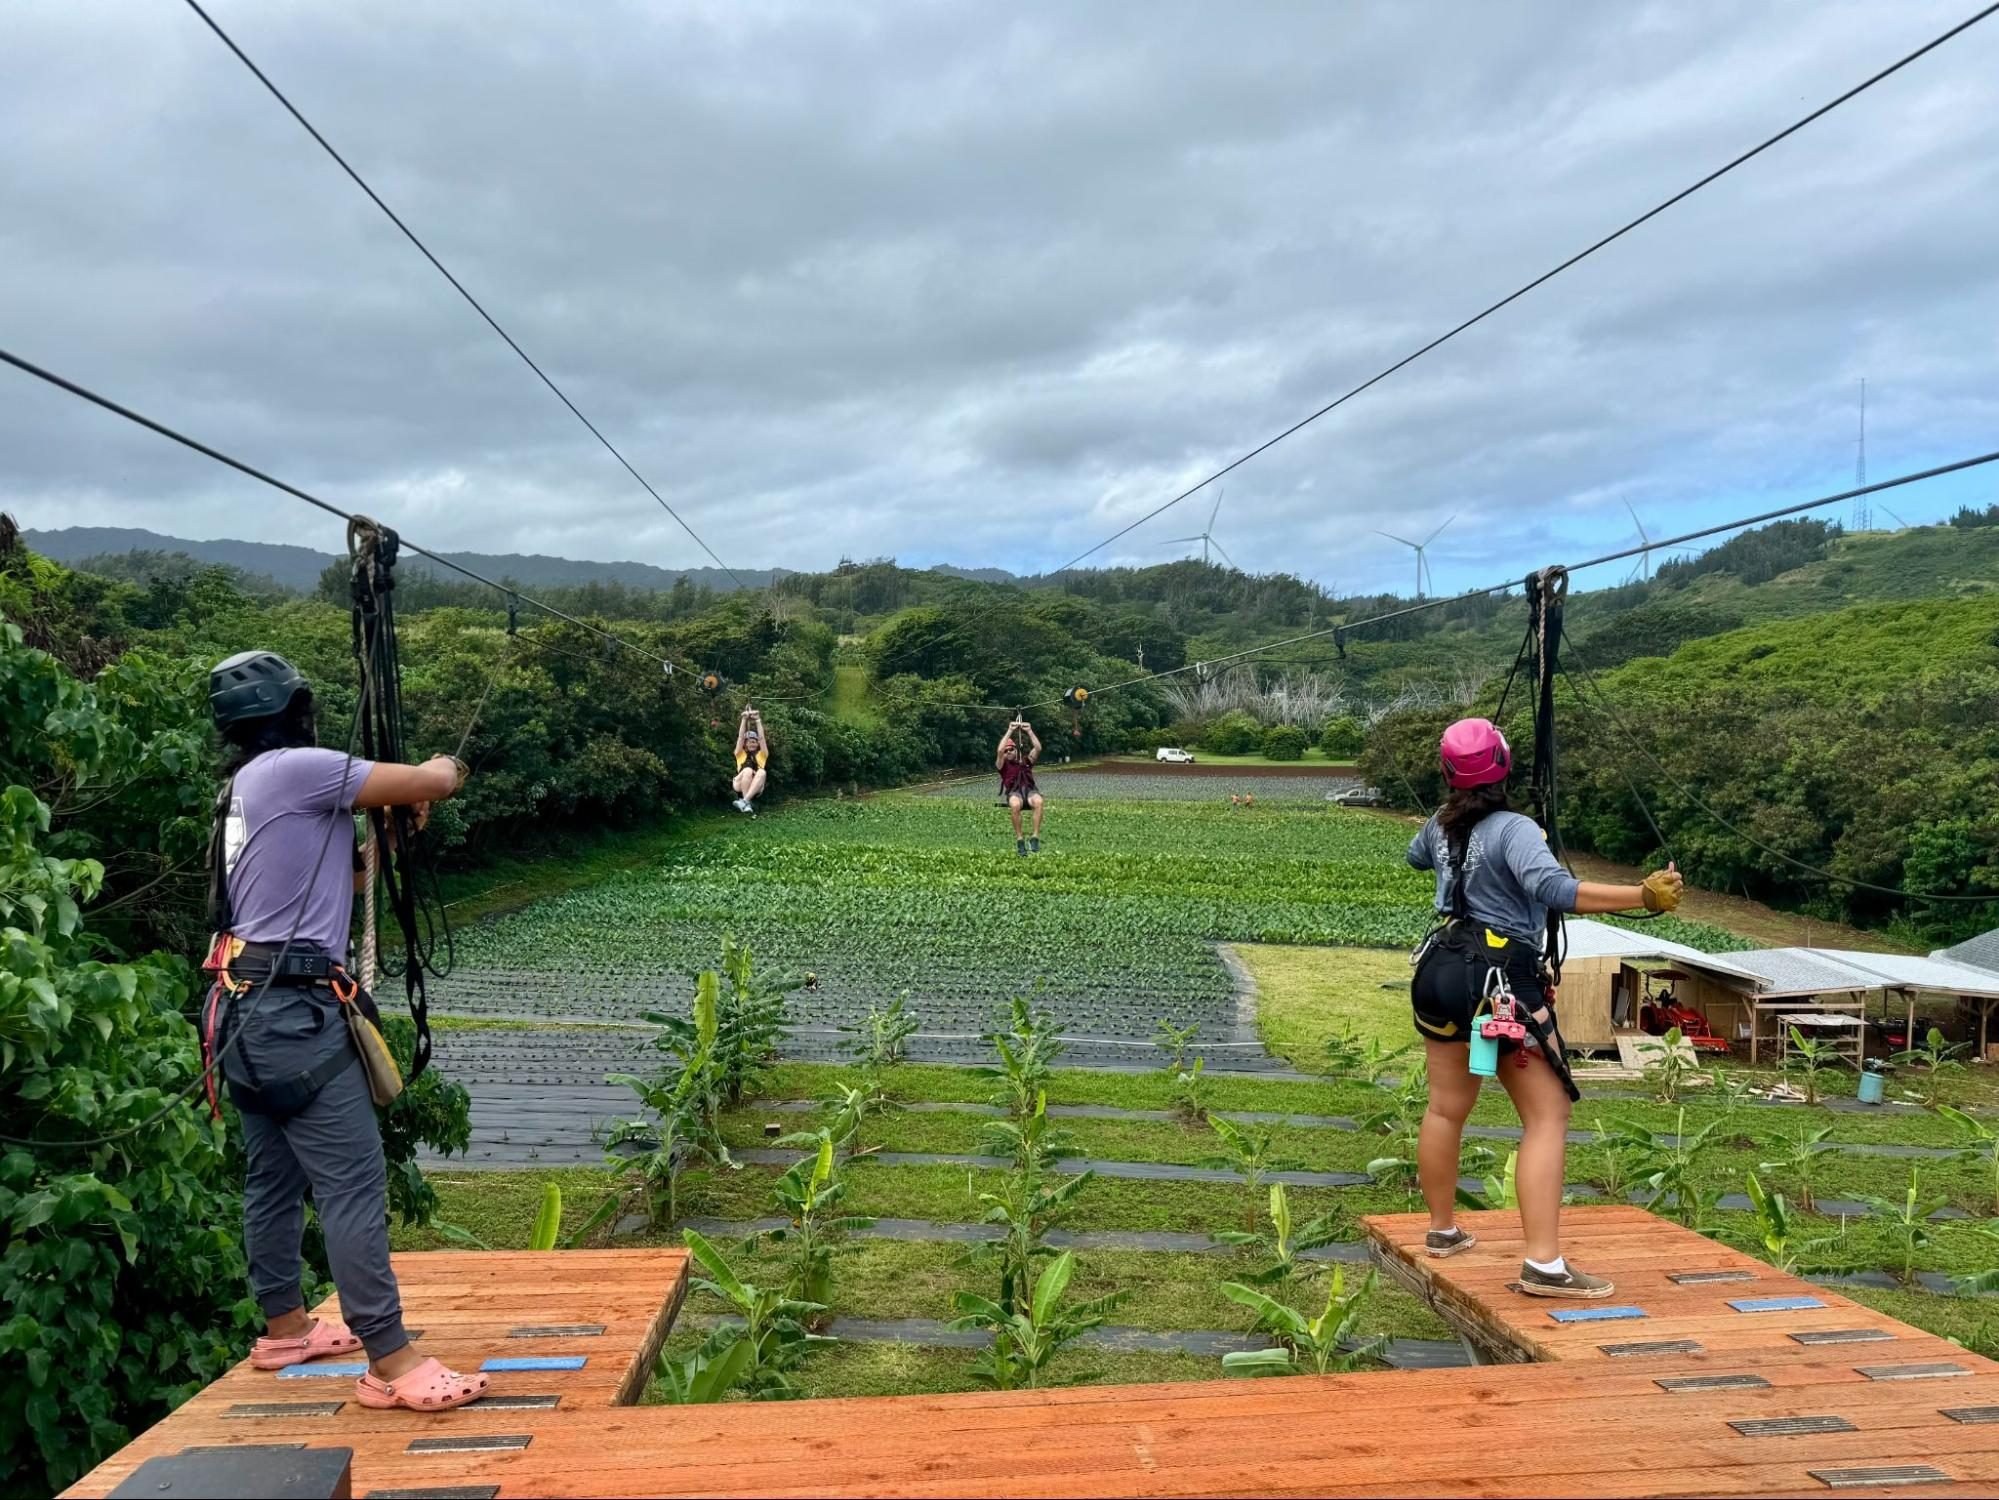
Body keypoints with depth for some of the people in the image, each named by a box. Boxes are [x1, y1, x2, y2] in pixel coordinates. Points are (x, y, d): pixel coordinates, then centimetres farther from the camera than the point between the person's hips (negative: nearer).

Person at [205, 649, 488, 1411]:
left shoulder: (242, 789, 18)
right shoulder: (294, 768, -11)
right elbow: (431, 784, -13)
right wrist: (444, 767, 8)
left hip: (249, 1009, 10)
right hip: (295, 1010, -10)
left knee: (274, 1178, 19)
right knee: (354, 1185, -9)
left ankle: (284, 1328, 32)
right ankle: (392, 1365, -7)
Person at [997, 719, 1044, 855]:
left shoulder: (1026, 760, 24)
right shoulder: (1002, 764, 17)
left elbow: (1038, 748, 11)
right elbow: (1000, 750, -1)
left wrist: (1029, 731, 8)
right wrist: (1010, 731, 1)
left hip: (1029, 790, 2)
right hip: (1013, 792, -2)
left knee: (1038, 801, -37)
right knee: (1015, 805, -40)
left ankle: (1035, 837, -37)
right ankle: (1019, 840, -31)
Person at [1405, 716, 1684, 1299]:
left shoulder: (1441, 825, 6)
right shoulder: (1514, 829, -16)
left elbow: (1416, 856, 29)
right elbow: (1554, 888, -34)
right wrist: (1642, 896, -33)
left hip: (1442, 970, 8)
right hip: (1502, 979, -8)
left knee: (1446, 1107, 18)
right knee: (1548, 1116, -4)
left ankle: (1442, 1229, 33)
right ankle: (1543, 1264, -10)